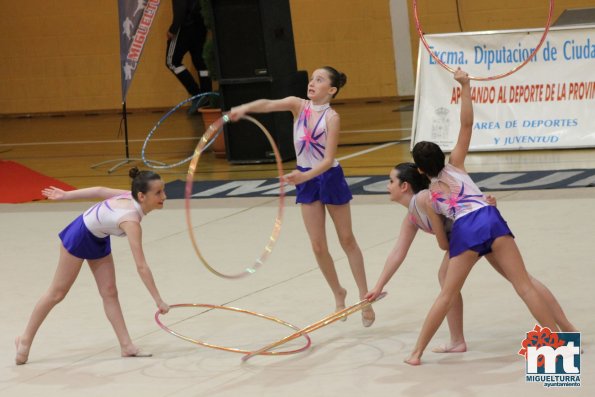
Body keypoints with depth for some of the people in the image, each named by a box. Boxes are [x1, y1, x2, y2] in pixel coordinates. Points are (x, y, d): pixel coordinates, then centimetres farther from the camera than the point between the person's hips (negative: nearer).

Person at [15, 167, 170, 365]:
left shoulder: (131, 197, -17)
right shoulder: (131, 221, -39)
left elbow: (99, 191, -3)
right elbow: (141, 266, -40)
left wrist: (65, 195, 10)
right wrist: (158, 300, -37)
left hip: (98, 240, 8)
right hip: (79, 237, -7)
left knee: (109, 293, 5)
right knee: (57, 293, 6)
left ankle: (126, 346, 5)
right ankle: (26, 339, 20)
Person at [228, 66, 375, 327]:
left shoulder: (331, 117, -20)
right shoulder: (298, 105, -8)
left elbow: (329, 159, -25)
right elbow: (269, 105, -26)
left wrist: (305, 176, -42)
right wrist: (244, 108, -47)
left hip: (329, 177, -4)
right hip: (305, 179, 4)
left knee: (347, 240, 9)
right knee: (318, 246, 7)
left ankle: (365, 297, 21)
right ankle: (338, 295, 26)